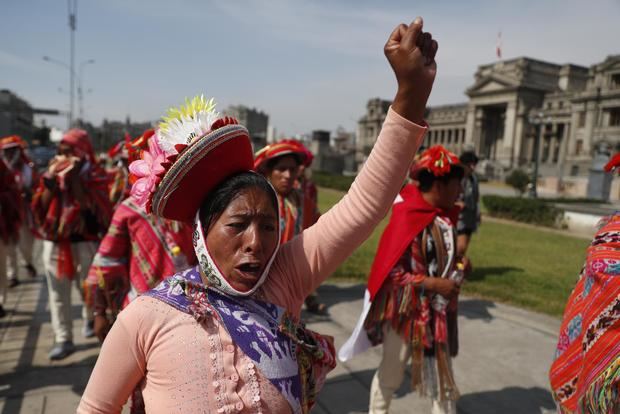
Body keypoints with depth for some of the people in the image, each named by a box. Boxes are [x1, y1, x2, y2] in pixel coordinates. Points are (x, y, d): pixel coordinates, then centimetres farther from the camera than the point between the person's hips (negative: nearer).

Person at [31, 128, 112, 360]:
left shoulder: (95, 175, -3)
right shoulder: (53, 173, 9)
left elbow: (91, 206, -17)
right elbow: (40, 209, 3)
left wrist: (74, 177, -18)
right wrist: (50, 180, -7)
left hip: (85, 241, -3)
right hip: (54, 242, 4)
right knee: (58, 293, 3)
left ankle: (90, 319, 38)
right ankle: (63, 339, 11)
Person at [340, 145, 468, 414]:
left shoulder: (444, 217, 1)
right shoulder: (407, 218, -22)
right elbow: (392, 272, -23)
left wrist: (458, 266, -3)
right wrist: (434, 284, -23)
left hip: (438, 312, 7)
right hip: (407, 311, -7)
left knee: (442, 374, 19)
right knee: (391, 372, 14)